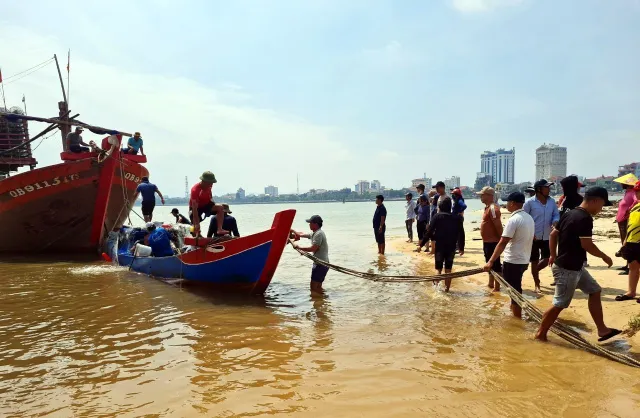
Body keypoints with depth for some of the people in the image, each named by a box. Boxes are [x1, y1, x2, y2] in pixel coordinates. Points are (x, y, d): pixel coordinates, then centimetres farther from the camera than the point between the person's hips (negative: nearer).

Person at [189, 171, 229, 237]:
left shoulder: (209, 186, -14)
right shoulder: (195, 190, -34)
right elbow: (195, 208, -38)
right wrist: (196, 223, -42)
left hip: (206, 204, 5)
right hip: (196, 207, -5)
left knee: (220, 208, -21)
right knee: (196, 227, -20)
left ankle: (219, 229, -29)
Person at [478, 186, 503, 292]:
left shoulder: (493, 208, -20)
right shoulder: (487, 207, 12)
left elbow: (498, 226, -23)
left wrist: (501, 241, -20)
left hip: (493, 242, -11)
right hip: (487, 241, 11)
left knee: (495, 265, -1)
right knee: (490, 264, 19)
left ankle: (497, 288, 7)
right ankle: (491, 285, 32)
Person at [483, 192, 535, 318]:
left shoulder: (513, 220, -19)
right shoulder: (529, 218, 7)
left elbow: (502, 243, -24)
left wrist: (491, 261, -25)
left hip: (512, 261, -9)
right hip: (524, 260, 9)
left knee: (514, 291, 2)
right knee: (516, 289, 24)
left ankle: (517, 318, 11)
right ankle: (515, 310, 38)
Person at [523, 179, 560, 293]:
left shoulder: (552, 201, 3)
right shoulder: (530, 202, -11)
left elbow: (556, 215, 7)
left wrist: (555, 222, -16)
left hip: (547, 237, 4)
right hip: (533, 237, -4)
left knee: (547, 259, 8)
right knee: (534, 261, 4)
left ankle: (535, 272, 39)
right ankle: (537, 285, 17)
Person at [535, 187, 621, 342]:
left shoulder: (570, 213, 8)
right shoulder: (585, 218, -20)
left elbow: (553, 234, 13)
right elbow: (586, 245, -24)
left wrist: (553, 256, 20)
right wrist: (604, 256, -7)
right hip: (567, 269, -10)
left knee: (595, 291, 18)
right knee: (559, 304, 0)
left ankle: (602, 330, 26)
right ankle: (541, 334, 11)